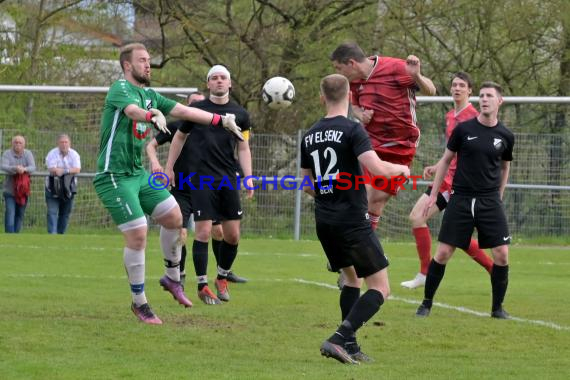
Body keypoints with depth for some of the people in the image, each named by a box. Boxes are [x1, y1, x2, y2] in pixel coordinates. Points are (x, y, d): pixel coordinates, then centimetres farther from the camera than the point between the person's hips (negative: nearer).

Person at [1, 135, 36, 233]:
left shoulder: (28, 154, 2)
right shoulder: (7, 154, -3)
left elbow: (33, 167, -12)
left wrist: (24, 169, -35)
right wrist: (15, 168, -39)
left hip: (23, 191, 3)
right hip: (10, 189, -3)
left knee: (20, 214, 9)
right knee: (10, 213, -13)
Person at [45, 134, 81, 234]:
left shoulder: (74, 154, 1)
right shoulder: (52, 154, -7)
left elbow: (77, 169, -12)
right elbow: (52, 169, -20)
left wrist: (63, 171, -23)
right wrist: (69, 170, -15)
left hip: (68, 188, 3)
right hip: (53, 188, -3)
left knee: (65, 214, 10)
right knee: (52, 212, -12)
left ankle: (60, 234, 21)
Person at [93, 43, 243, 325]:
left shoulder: (149, 95, 13)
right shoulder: (120, 89, -14)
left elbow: (183, 111, 13)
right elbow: (132, 110, -36)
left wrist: (222, 120, 6)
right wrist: (153, 116, -58)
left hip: (138, 174, 9)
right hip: (114, 177, -9)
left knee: (174, 218, 6)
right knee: (137, 235, -12)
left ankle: (172, 278, 26)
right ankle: (139, 303, 1)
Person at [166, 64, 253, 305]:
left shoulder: (240, 114, 7)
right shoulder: (197, 109, 1)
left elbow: (243, 148, 12)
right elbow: (179, 137, 13)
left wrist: (248, 177, 1)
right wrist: (169, 167, 11)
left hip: (228, 179, 3)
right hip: (202, 178, -3)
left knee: (233, 234, 2)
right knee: (204, 232, -9)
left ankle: (222, 278, 24)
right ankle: (202, 286, 0)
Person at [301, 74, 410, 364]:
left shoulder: (310, 136, 9)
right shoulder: (352, 130, -12)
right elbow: (377, 168, -23)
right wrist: (401, 169, -2)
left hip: (324, 221, 7)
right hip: (353, 221, -7)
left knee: (352, 278, 24)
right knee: (379, 288, -2)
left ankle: (349, 346, 18)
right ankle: (339, 339, -18)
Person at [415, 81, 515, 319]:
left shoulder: (505, 136, 3)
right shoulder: (464, 129, -2)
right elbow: (446, 160, 7)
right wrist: (434, 194, 5)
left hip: (490, 202, 1)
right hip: (461, 199, -1)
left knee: (501, 255, -7)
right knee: (443, 253, -3)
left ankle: (497, 307, 9)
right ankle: (426, 303, 11)